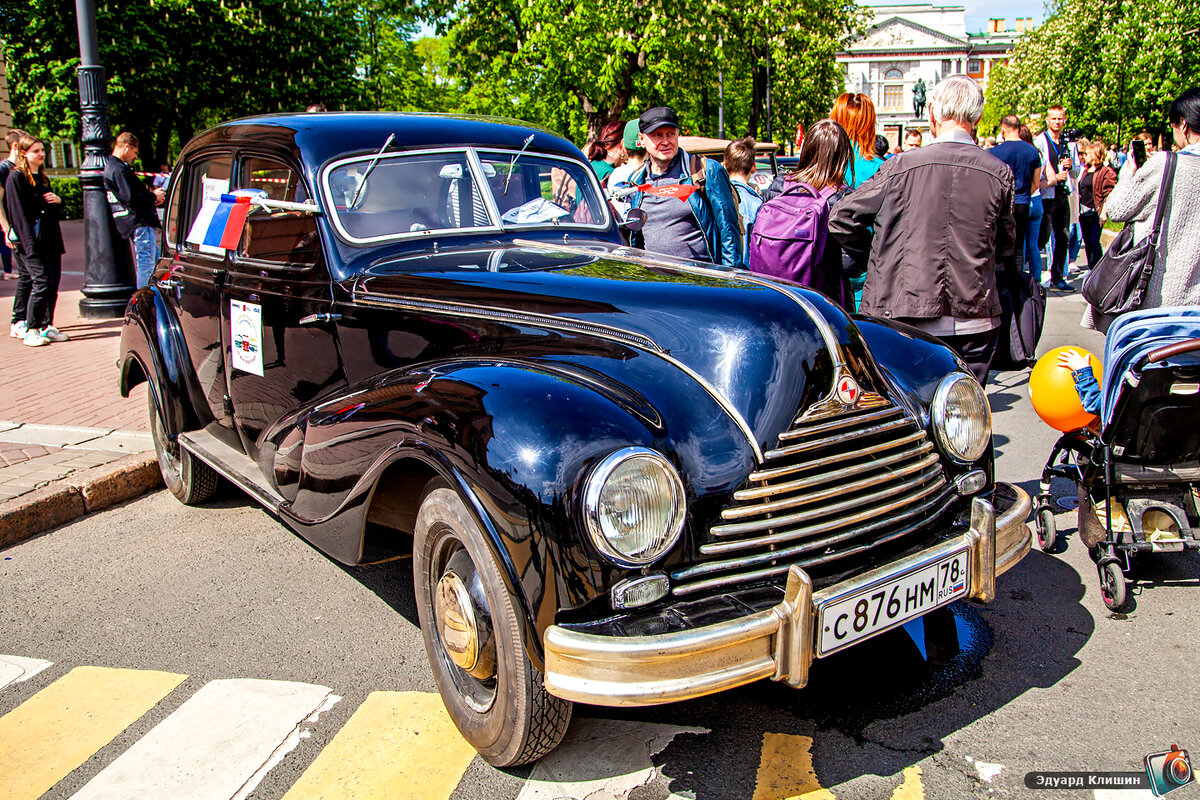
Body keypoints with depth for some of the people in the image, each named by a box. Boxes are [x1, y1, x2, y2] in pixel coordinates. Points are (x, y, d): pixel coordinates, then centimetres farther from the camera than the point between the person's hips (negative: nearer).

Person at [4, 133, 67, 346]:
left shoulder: (43, 178, 19)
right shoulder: (15, 178, -4)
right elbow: (18, 213, -12)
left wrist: (58, 200, 4)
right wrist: (30, 244, -19)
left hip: (50, 238, 8)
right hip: (31, 240, -8)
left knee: (53, 283, 6)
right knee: (42, 281, -12)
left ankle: (47, 326, 15)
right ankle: (31, 329, -3)